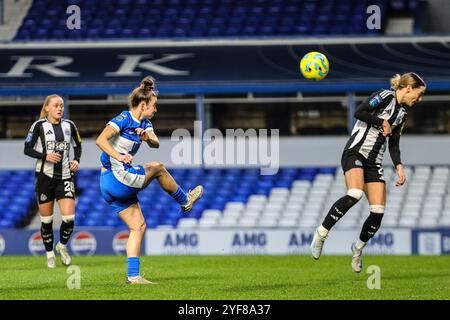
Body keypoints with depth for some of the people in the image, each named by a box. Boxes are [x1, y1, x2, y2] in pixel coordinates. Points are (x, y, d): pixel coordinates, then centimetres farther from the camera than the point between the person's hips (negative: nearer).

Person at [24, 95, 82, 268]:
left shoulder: (69, 125, 7)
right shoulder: (39, 126, -3)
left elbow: (77, 145, 21)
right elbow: (27, 149, -4)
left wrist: (76, 160, 3)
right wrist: (45, 156, -18)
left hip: (65, 177, 2)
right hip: (45, 176, -2)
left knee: (69, 217, -10)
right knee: (46, 219, 3)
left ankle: (62, 246, 18)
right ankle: (50, 254, 21)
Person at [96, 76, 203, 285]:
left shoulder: (144, 123, 12)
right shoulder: (124, 119, -15)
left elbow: (156, 144, -4)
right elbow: (100, 140, -25)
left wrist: (147, 137, -26)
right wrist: (119, 156, -36)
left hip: (111, 185, 9)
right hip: (117, 176, -9)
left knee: (138, 226, 7)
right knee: (158, 168, 7)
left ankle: (133, 275, 4)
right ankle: (185, 201, 28)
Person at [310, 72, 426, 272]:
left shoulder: (401, 113, 18)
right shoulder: (386, 96, -6)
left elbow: (394, 145, 19)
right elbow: (359, 113, -18)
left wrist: (398, 166, 4)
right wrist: (382, 122, -9)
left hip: (374, 163, 8)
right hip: (355, 153, -8)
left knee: (378, 212, -4)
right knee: (355, 194, -33)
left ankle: (359, 247, 21)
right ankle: (321, 233, -21)